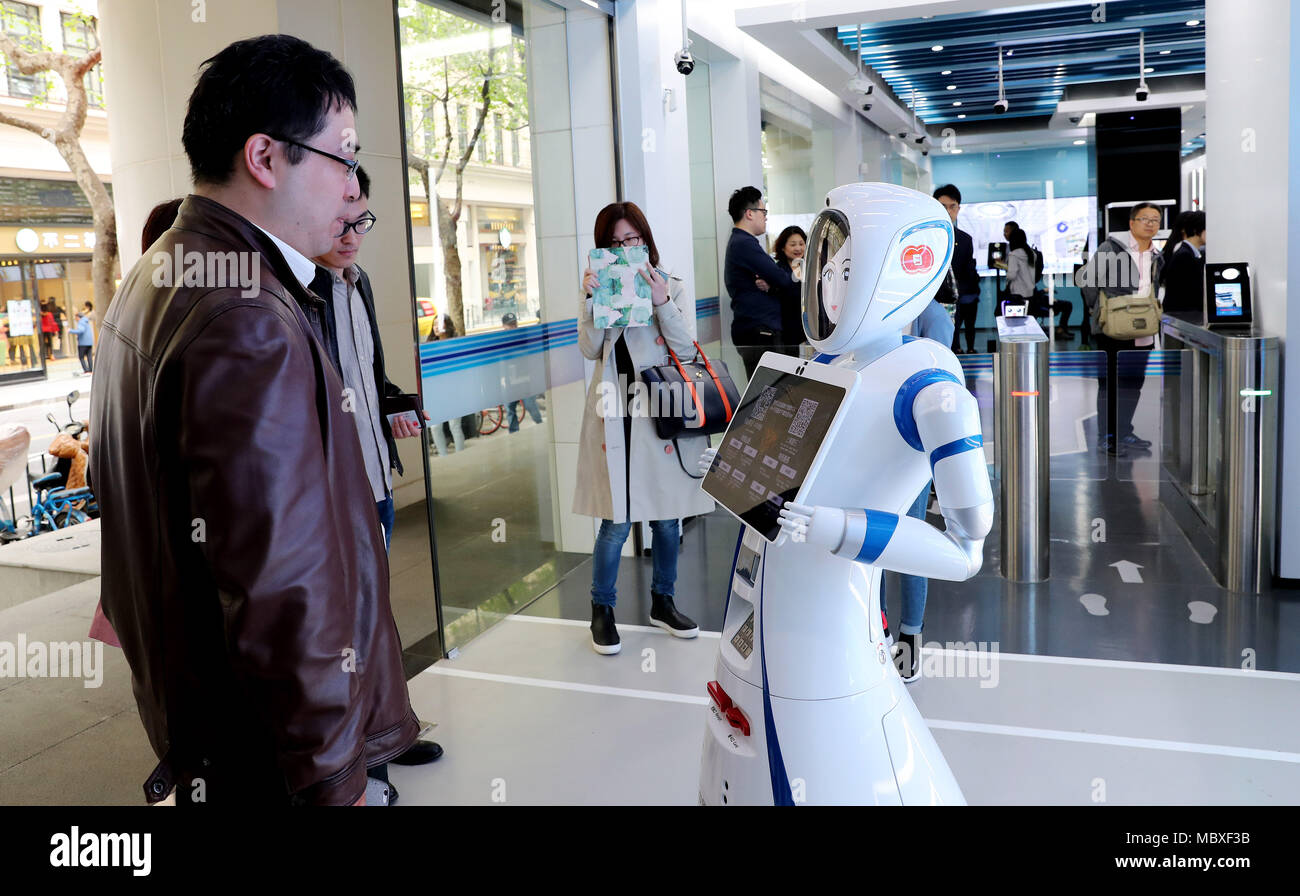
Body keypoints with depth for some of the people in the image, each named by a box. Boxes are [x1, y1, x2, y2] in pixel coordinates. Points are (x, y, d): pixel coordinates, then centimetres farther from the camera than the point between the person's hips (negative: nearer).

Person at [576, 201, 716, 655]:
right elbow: (590, 349, -4)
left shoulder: (671, 286, 7)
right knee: (616, 521, -3)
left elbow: (687, 348, -3)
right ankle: (602, 611, 15)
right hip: (615, 416, -1)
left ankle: (662, 602, 29)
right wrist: (591, 300, -16)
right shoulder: (596, 287, 7)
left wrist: (661, 302, -15)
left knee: (667, 516, 10)